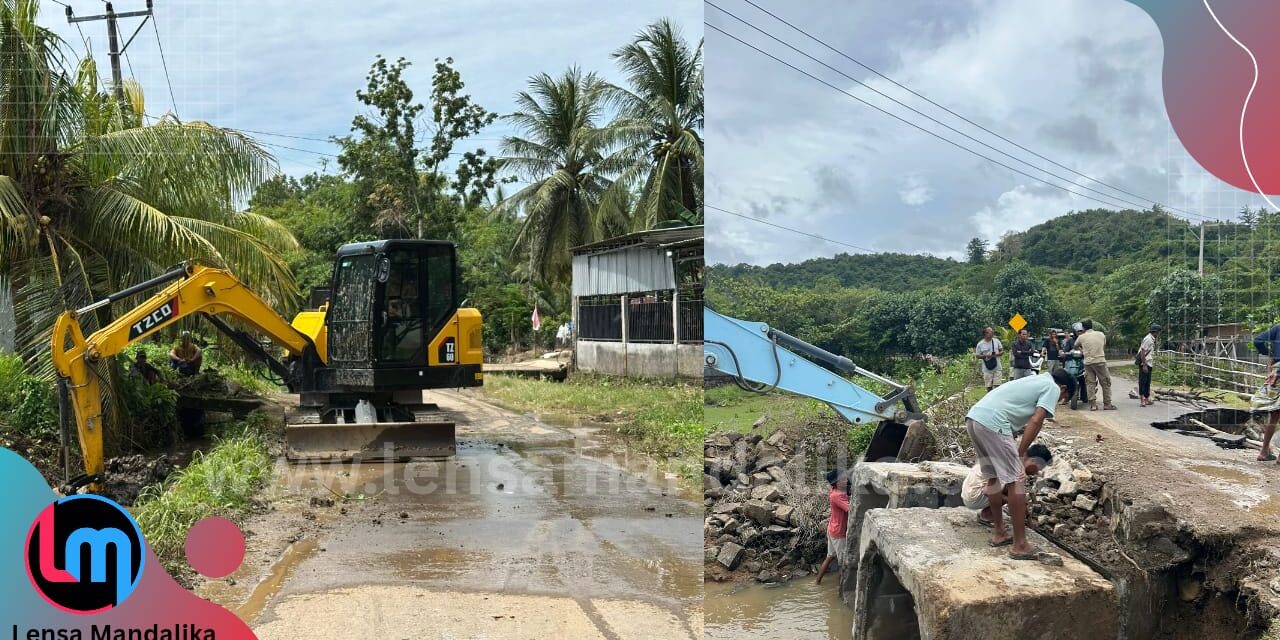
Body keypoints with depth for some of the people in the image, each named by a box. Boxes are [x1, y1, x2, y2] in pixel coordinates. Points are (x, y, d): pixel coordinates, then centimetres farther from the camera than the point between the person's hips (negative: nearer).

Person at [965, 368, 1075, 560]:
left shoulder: (1036, 381, 32)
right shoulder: (1052, 388, 7)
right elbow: (1036, 421, -7)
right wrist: (1021, 454, -3)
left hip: (973, 417, 9)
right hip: (992, 423, -9)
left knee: (993, 477, 21)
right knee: (1016, 481, -2)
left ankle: (998, 533, 31)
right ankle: (1020, 546, 2)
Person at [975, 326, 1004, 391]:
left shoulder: (996, 341, 4)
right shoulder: (980, 344, -2)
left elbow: (1002, 351, 9)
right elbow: (977, 356, 2)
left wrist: (996, 354, -12)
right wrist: (985, 356, -17)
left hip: (997, 368, 1)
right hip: (987, 369, -1)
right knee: (989, 387, 3)